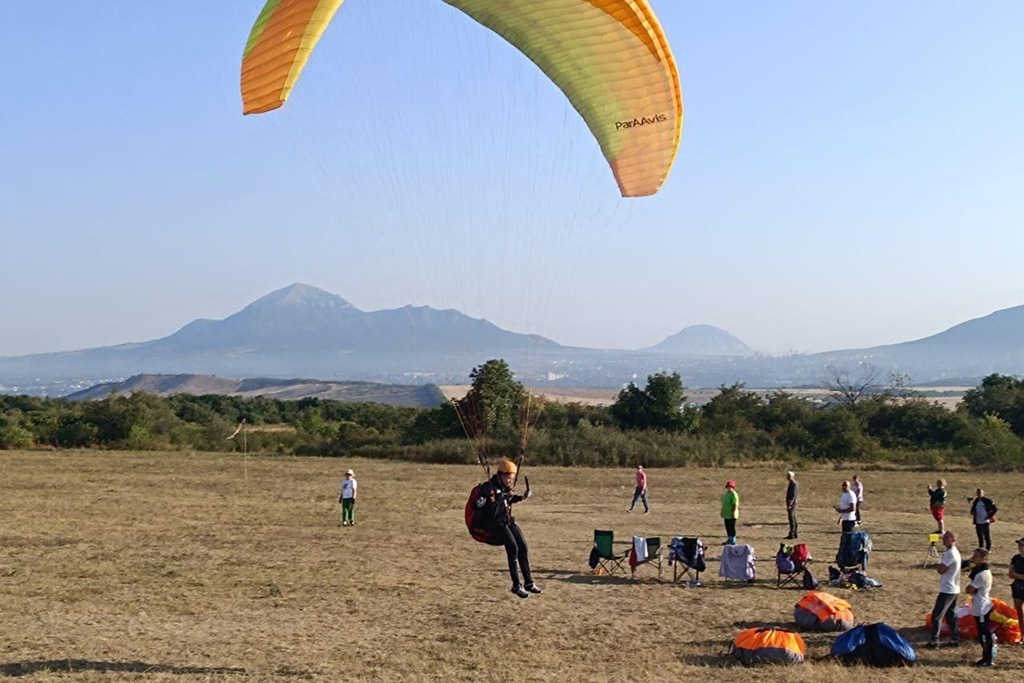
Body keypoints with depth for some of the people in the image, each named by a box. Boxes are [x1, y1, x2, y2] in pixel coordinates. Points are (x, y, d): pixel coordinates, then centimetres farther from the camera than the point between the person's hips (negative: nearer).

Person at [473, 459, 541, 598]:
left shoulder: (506, 487, 9)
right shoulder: (489, 487, -14)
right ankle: (516, 586, -11)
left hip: (507, 520, 8)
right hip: (494, 522, -8)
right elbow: (476, 505, -18)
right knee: (513, 548, -20)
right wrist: (486, 500, -38)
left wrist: (521, 498, 17)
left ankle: (529, 583, 11)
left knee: (523, 546, 0)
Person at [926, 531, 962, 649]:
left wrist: (938, 566, -2)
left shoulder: (951, 553, -20)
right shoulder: (955, 552, 13)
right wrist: (940, 567, -6)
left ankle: (934, 641, -1)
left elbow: (940, 569, -21)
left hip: (947, 590, -10)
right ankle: (955, 639, 19)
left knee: (936, 615, -4)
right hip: (953, 589, 10)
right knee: (951, 615, 15)